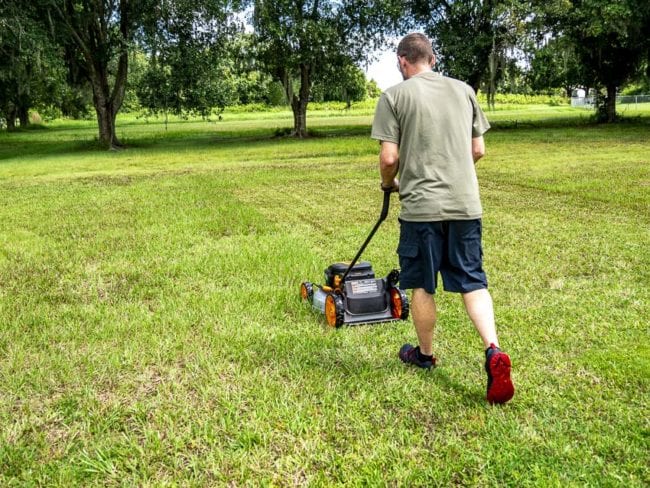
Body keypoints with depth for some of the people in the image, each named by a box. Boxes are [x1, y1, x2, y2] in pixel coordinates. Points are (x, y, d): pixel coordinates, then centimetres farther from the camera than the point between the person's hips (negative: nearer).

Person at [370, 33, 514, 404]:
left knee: (422, 285, 12)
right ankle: (493, 350, -9)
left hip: (421, 206, -3)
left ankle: (425, 355, 28)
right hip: (465, 203, 4)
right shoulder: (464, 90, 9)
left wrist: (388, 183, 12)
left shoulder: (395, 95, -4)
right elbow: (478, 150, 11)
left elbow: (389, 158, -9)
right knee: (473, 281, 9)